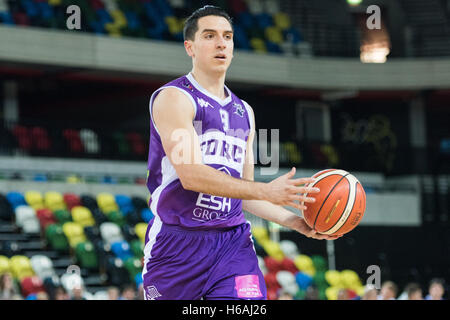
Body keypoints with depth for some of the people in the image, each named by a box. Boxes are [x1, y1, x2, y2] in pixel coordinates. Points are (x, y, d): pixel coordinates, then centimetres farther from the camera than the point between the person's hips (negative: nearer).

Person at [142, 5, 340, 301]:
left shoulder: (244, 112, 17)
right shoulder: (174, 98, -6)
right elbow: (191, 175, -19)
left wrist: (295, 221, 8)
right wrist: (267, 191, -26)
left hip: (233, 243, 5)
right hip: (177, 242, -5)